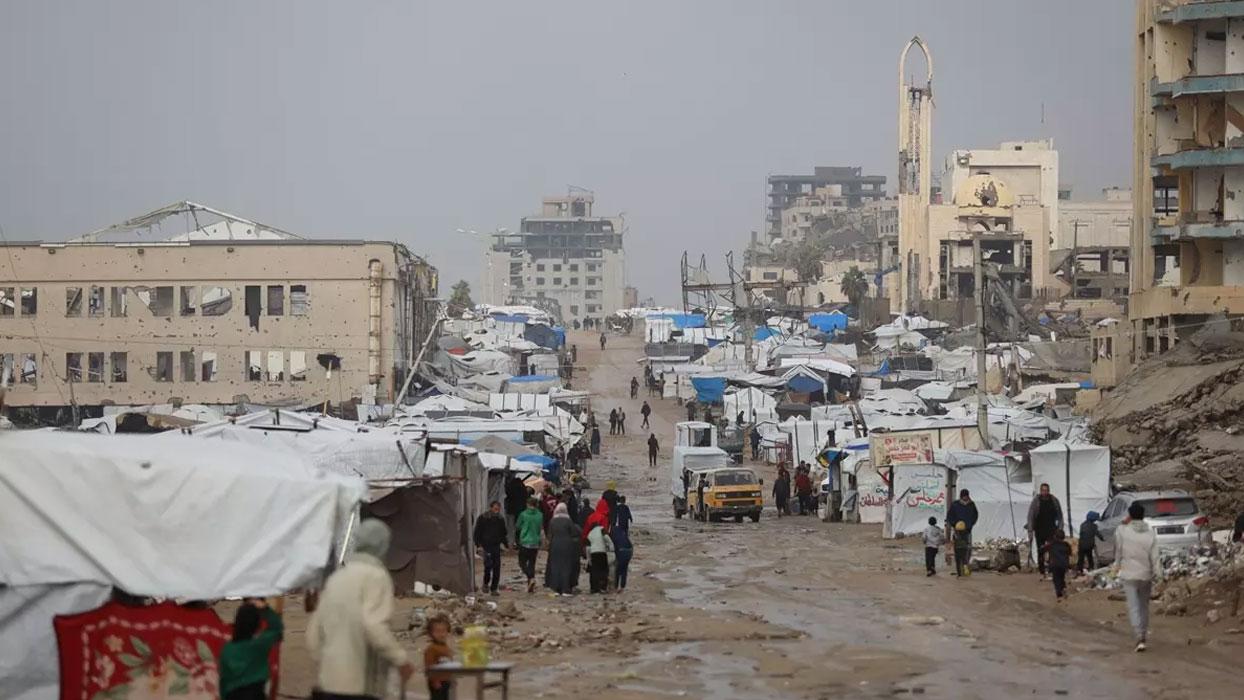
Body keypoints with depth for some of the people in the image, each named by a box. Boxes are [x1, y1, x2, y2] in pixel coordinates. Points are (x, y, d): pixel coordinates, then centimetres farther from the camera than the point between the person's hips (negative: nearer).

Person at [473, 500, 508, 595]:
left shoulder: (500, 520, 12)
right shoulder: (482, 518, -2)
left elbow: (503, 534, 24)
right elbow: (476, 533, -1)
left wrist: (506, 545, 13)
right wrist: (479, 545, -12)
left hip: (496, 546, 4)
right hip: (485, 546, -4)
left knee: (497, 567, -3)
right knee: (488, 564, -18)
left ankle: (494, 588, 5)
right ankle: (486, 584, 4)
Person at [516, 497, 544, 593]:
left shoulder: (523, 515, -10)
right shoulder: (540, 515, -1)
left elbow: (518, 526, 3)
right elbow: (541, 529, 10)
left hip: (525, 542, -4)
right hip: (535, 543, 4)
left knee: (522, 563, 6)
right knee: (532, 564, 12)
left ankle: (531, 578, -19)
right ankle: (531, 587, 11)